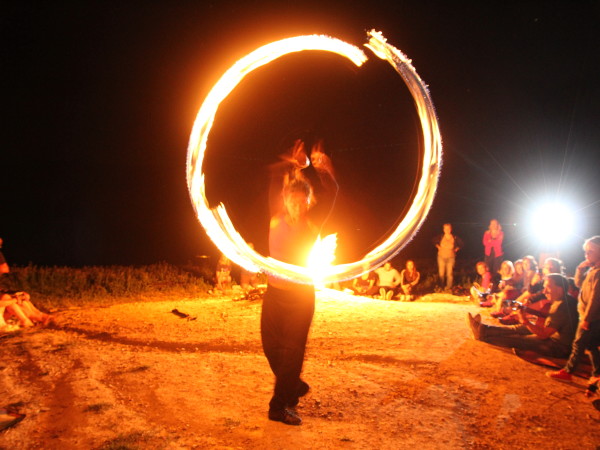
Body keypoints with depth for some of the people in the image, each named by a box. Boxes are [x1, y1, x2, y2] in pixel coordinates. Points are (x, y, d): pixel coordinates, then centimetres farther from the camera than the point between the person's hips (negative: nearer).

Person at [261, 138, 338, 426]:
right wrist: (294, 163, -3)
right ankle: (293, 387, 33)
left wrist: (322, 169, -21)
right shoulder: (277, 217, 0)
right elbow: (275, 175, -3)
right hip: (274, 292, 2)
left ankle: (281, 404, 7)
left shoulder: (312, 223, -2)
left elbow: (331, 193, -12)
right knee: (271, 347, 8)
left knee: (292, 351, -2)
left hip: (301, 295, -2)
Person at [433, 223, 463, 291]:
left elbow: (461, 243, 9)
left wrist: (456, 249, 3)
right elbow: (434, 241, 12)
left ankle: (448, 288, 12)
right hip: (441, 257, 1)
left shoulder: (455, 237, -9)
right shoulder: (441, 236, -8)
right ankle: (441, 287, 20)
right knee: (441, 273, 4)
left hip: (451, 257, -1)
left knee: (450, 273, -1)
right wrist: (438, 247, 3)